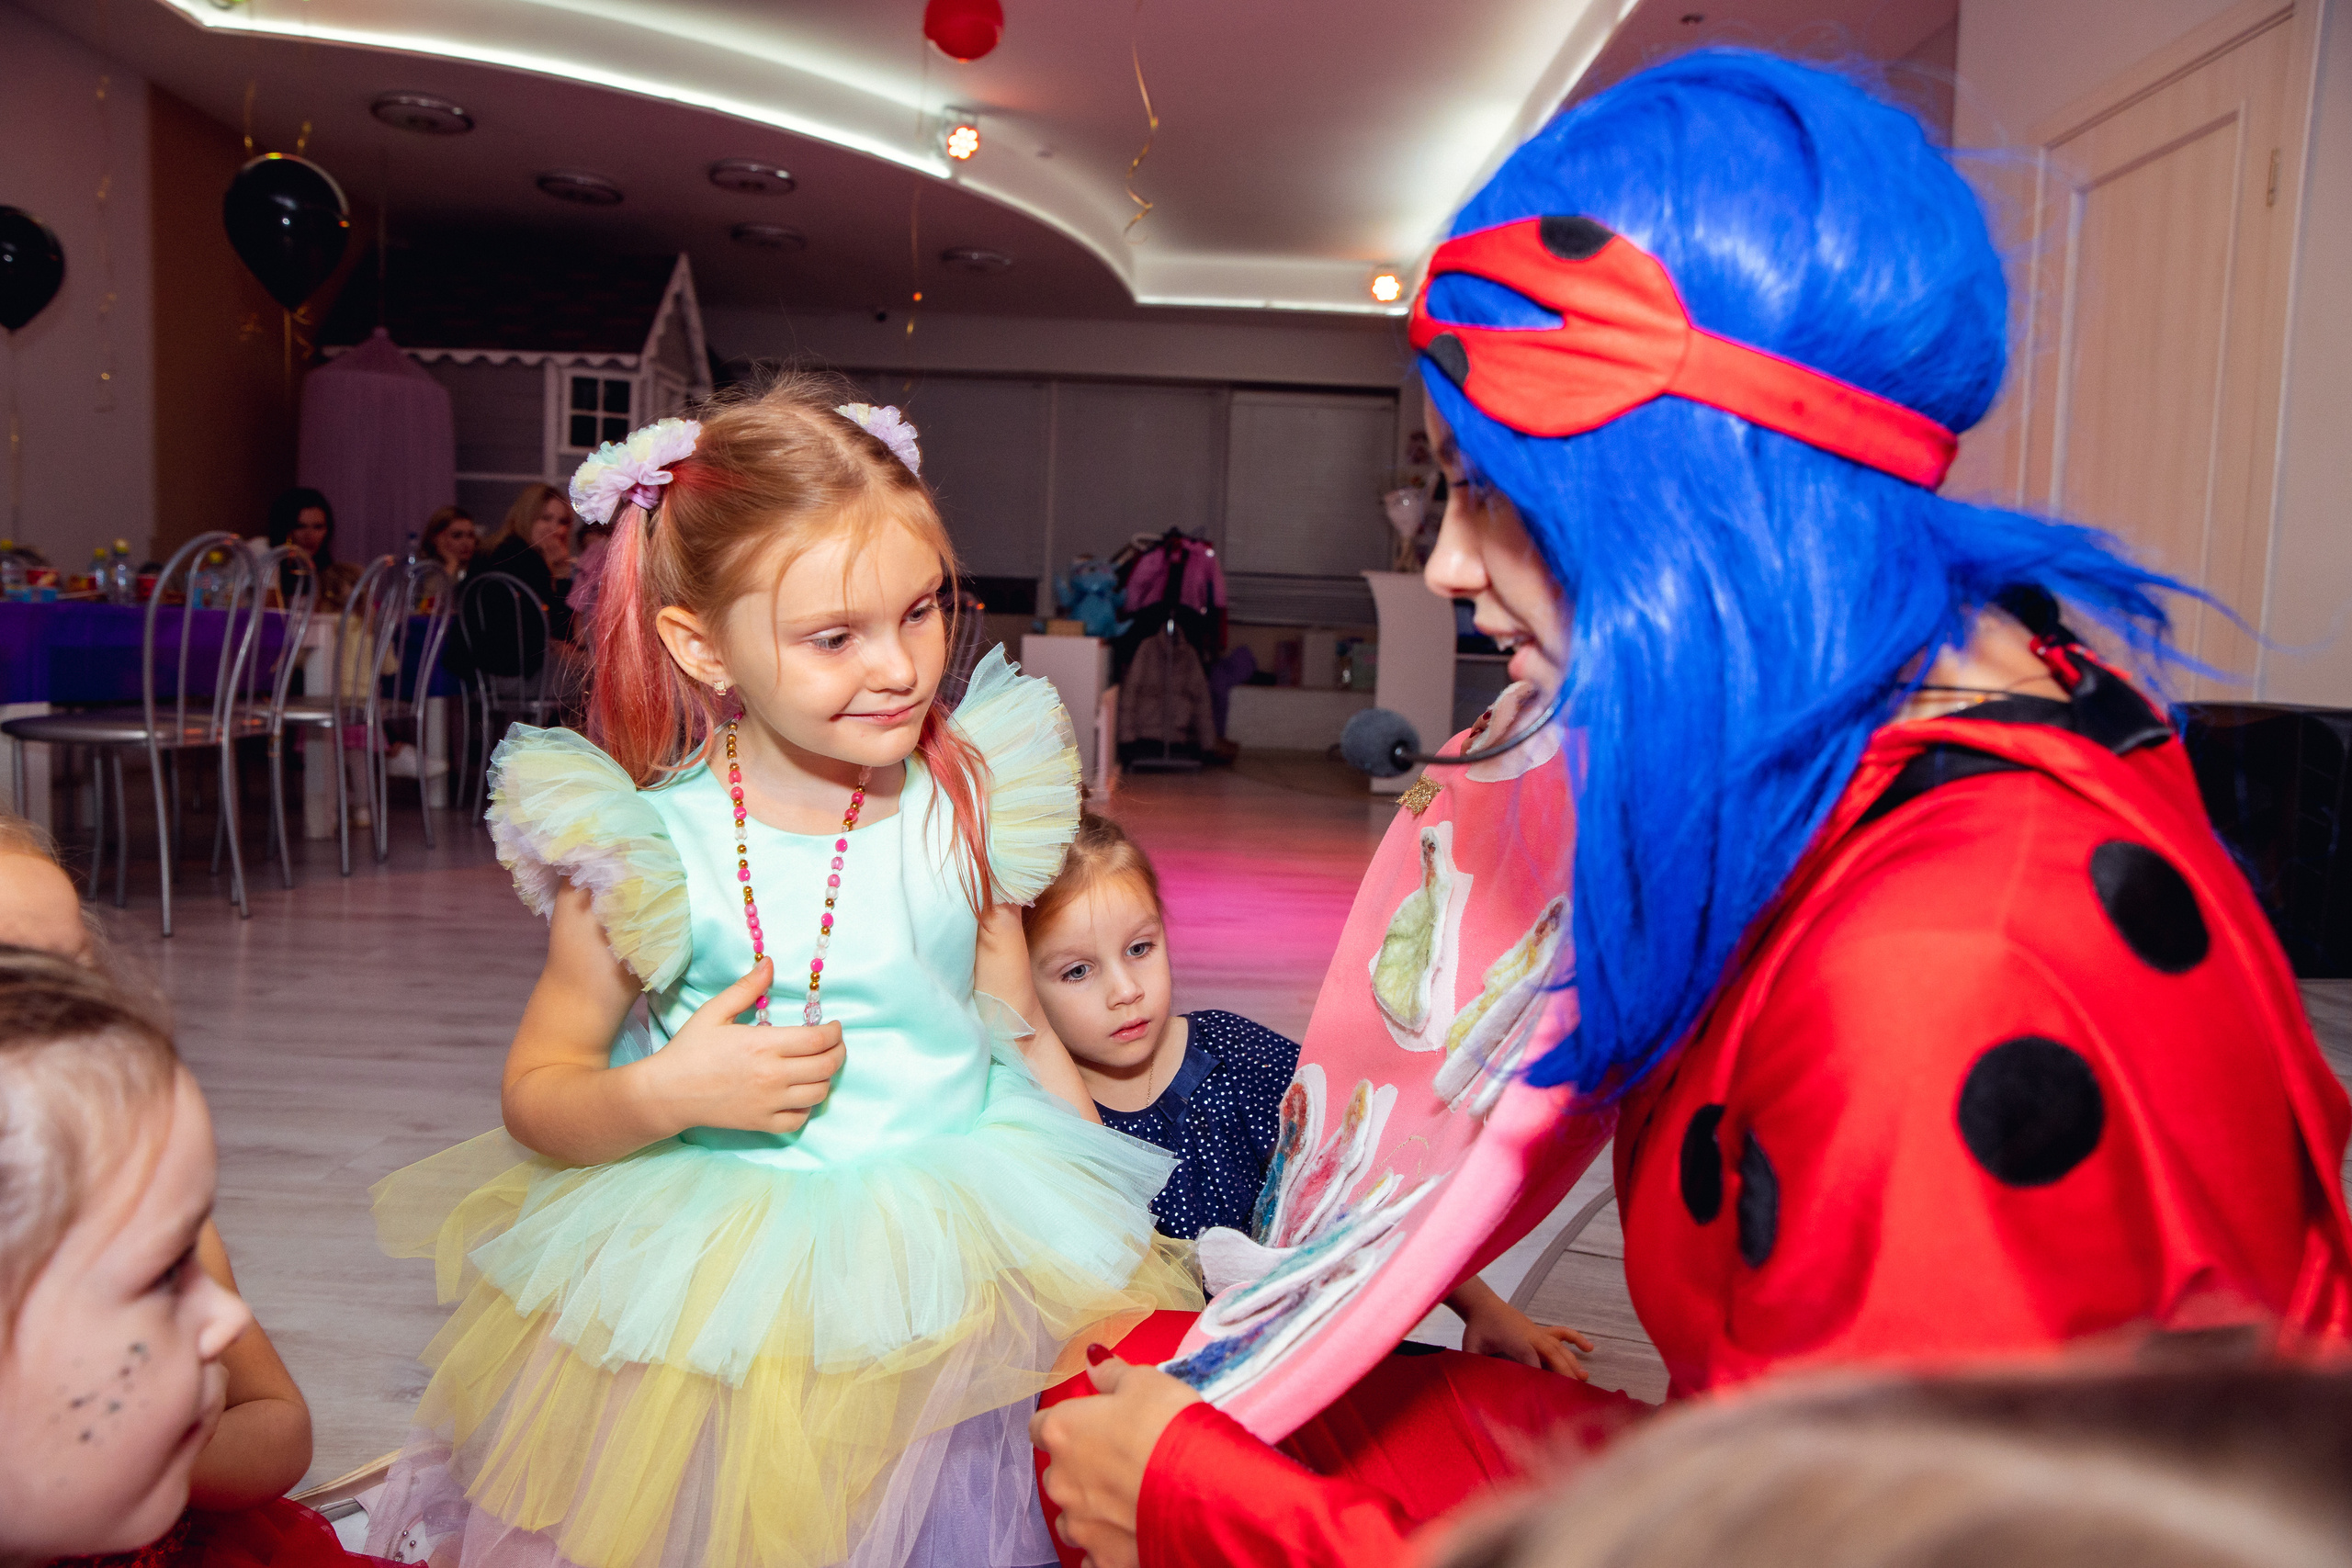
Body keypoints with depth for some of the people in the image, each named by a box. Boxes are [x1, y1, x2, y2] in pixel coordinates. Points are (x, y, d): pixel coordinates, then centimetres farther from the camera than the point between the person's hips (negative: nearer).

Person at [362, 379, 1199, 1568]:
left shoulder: (966, 804, -4)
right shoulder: (649, 848, -12)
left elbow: (1022, 1035, 7)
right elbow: (536, 1092, -1)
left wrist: (1112, 1224, 6)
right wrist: (665, 1094, -21)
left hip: (953, 1267, 2)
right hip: (714, 1287, -1)